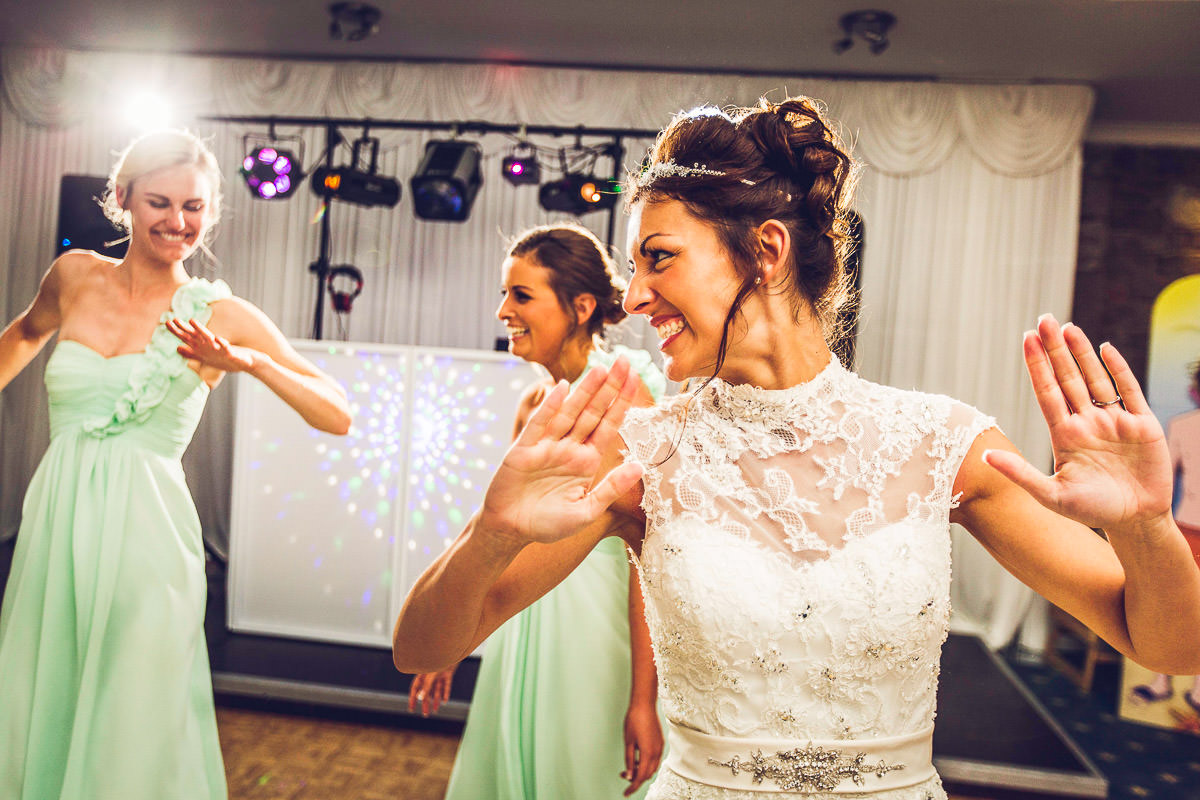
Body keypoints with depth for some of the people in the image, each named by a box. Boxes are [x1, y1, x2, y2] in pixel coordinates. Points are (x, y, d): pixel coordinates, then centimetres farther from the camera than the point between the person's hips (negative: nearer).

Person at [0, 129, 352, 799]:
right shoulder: (75, 276, 4)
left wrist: (252, 362, -20)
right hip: (55, 527, 3)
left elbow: (339, 417, -9)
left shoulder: (224, 317, -5)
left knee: (129, 745, 6)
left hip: (146, 539, -3)